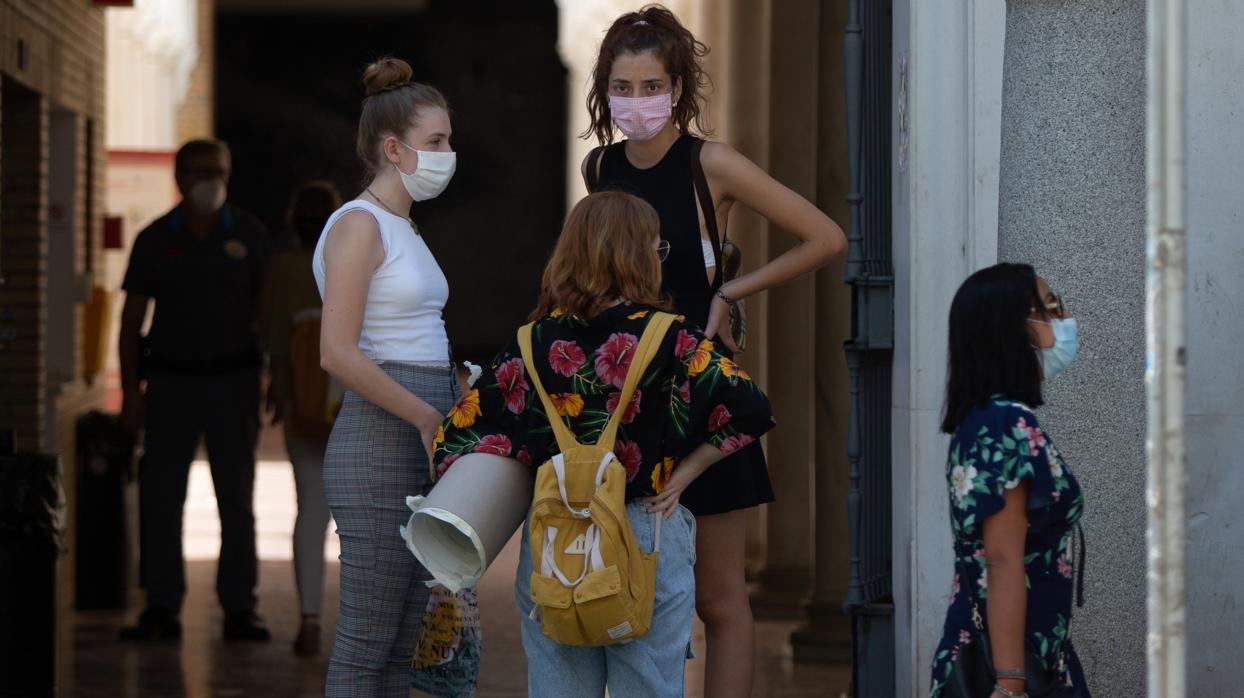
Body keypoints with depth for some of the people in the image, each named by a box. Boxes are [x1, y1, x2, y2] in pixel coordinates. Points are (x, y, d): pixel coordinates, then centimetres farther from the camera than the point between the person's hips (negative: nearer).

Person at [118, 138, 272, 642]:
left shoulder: (249, 235, 3)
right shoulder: (155, 240, 3)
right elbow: (131, 319, 4)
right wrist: (130, 389, -3)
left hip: (232, 380, 0)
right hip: (171, 379, 0)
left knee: (237, 497, 1)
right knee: (160, 497, -2)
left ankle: (239, 609, 5)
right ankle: (162, 609, 3)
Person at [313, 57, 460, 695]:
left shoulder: (402, 229, 19)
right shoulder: (358, 224, -9)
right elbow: (337, 354, -18)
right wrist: (427, 417, -15)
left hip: (422, 445, 9)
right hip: (380, 445, -9)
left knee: (405, 642, 10)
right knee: (366, 643, -6)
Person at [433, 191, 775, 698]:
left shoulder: (535, 343, 1)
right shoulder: (668, 338, -6)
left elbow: (457, 437, -1)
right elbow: (748, 409, -15)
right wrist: (683, 474, -5)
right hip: (648, 543, -2)